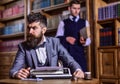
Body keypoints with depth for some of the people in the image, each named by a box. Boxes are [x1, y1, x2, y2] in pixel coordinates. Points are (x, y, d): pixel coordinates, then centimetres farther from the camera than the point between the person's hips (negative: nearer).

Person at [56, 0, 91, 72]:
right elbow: (57, 38, 4)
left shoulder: (85, 22, 14)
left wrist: (84, 42, -13)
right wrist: (66, 39, -15)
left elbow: (89, 40, 9)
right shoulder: (63, 23, 10)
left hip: (80, 53, 1)